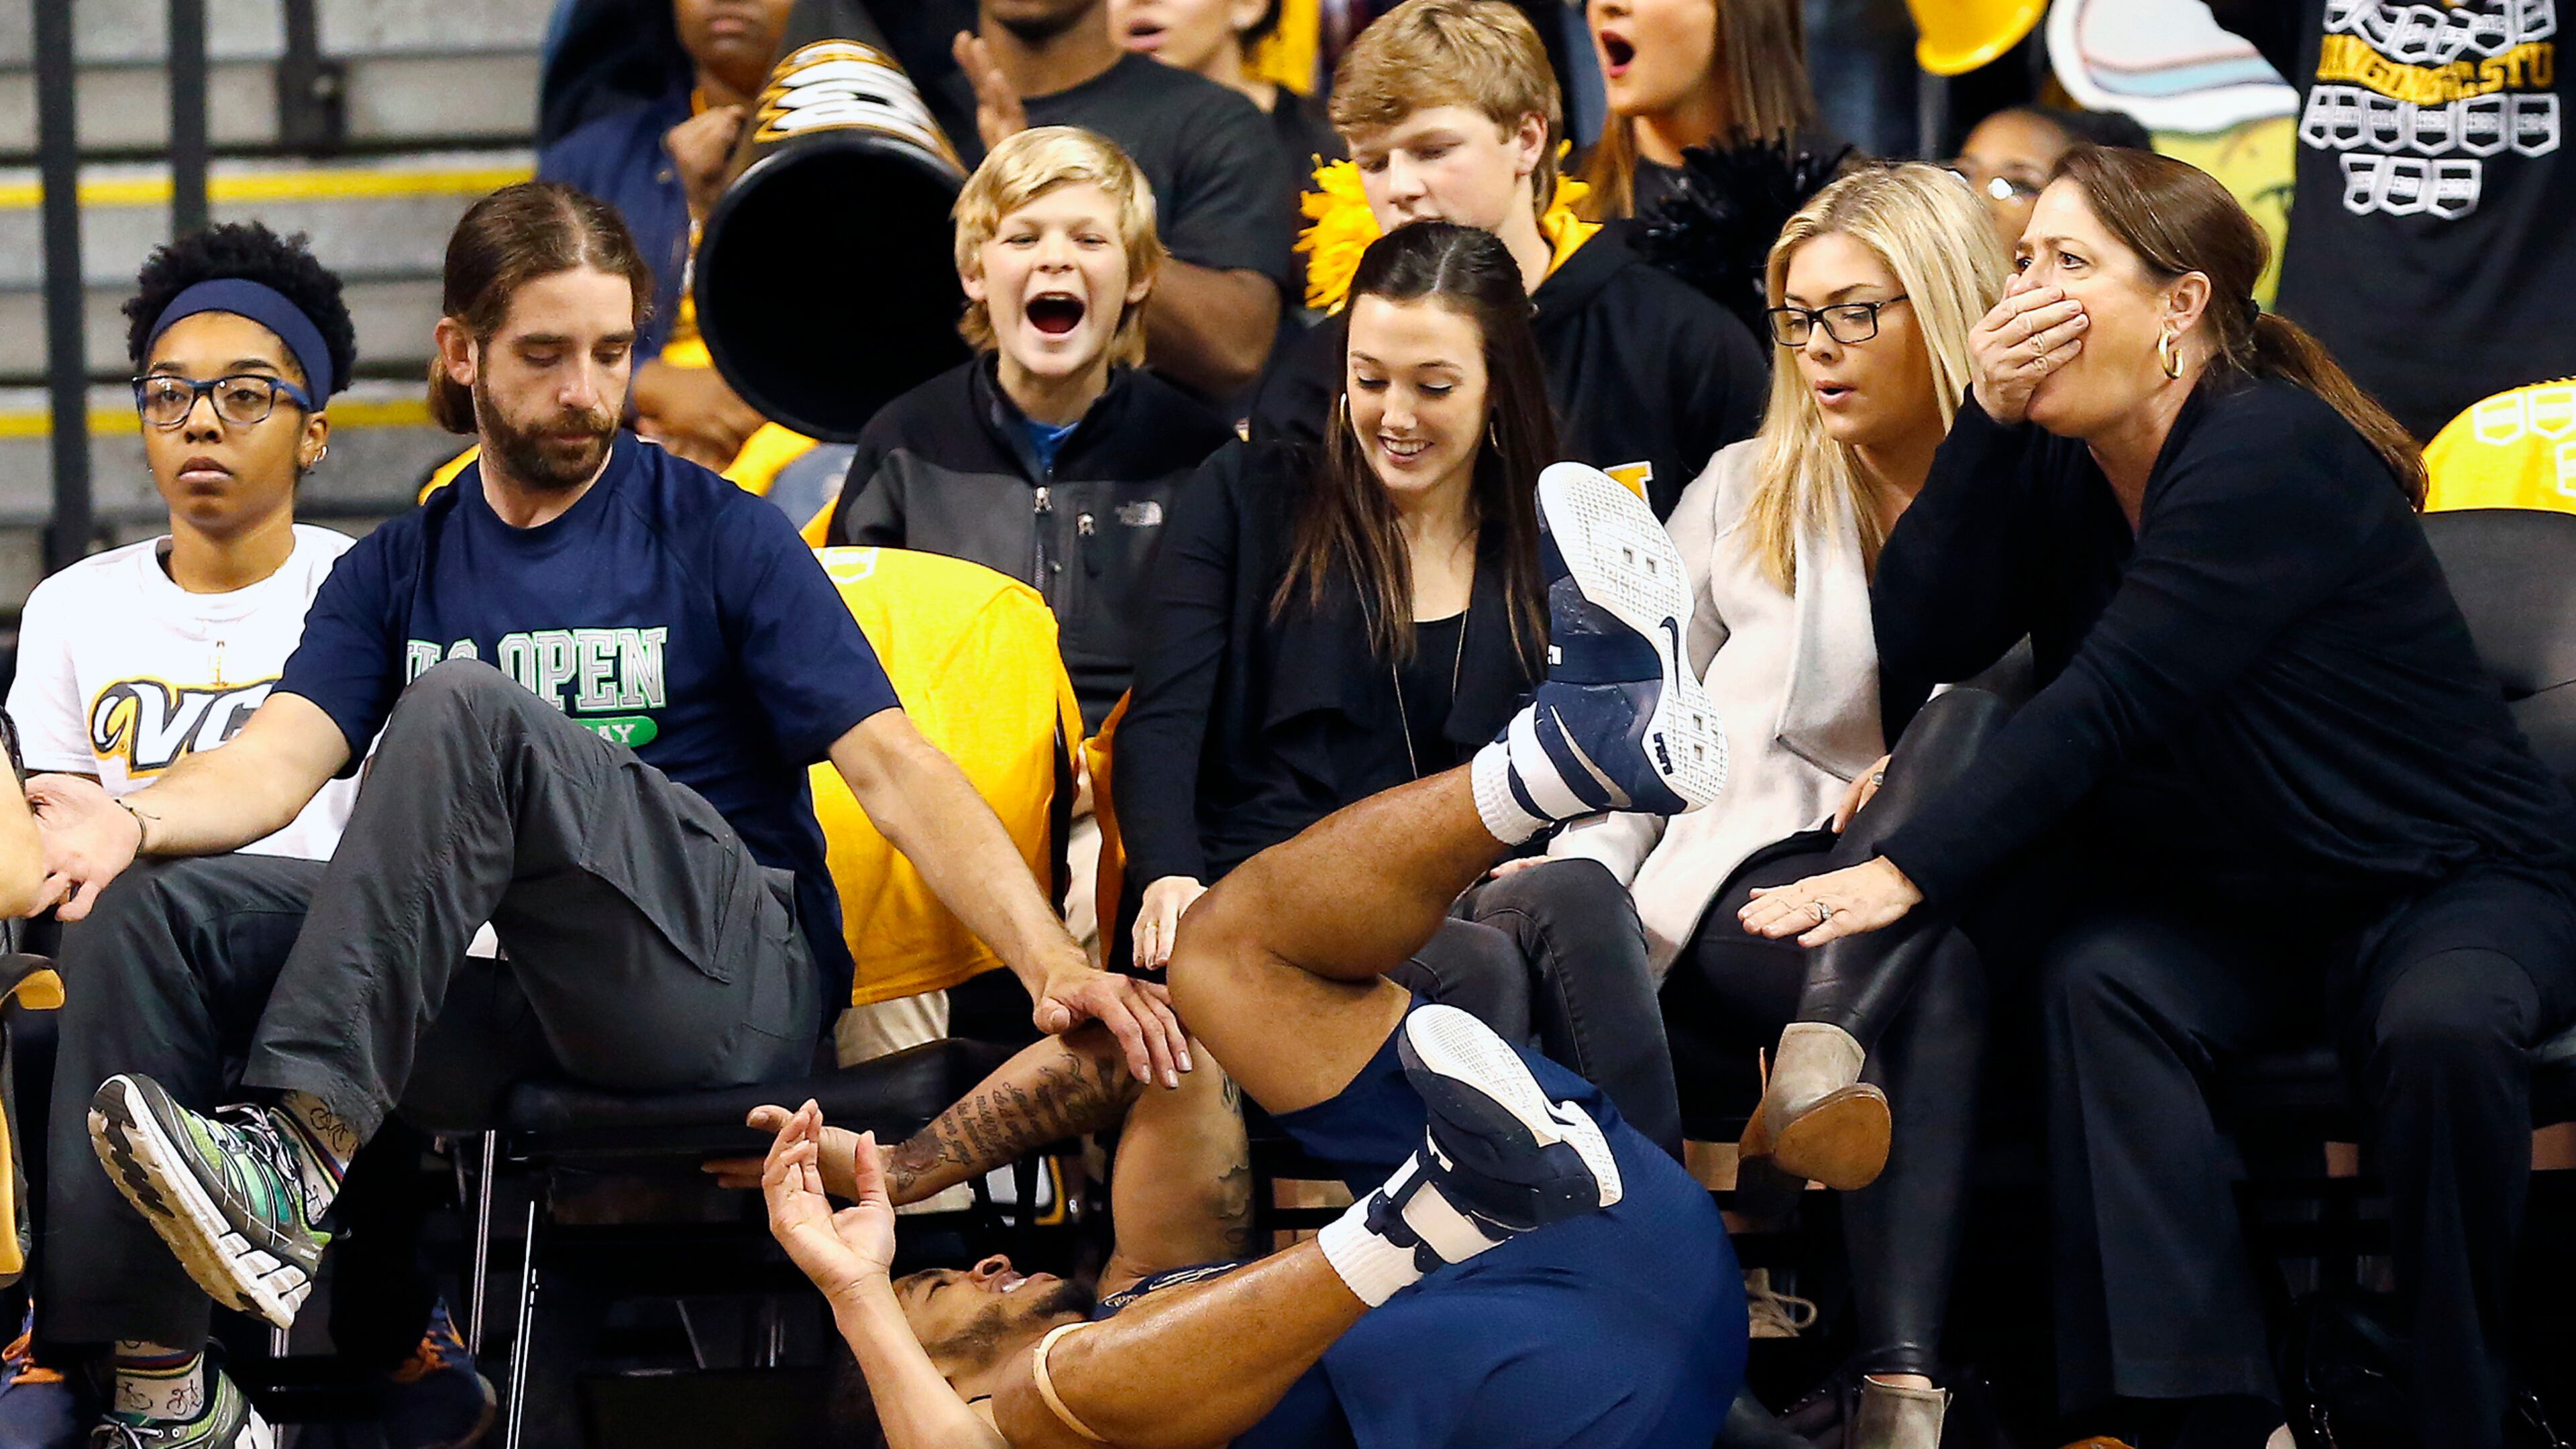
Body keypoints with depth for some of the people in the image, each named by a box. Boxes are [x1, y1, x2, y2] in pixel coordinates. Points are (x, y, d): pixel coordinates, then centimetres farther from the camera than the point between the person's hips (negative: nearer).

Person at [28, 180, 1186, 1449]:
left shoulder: (717, 536, 9)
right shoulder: (398, 573, 18)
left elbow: (888, 764, -2)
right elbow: (283, 755, 1)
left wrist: (1051, 963, -18)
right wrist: (131, 818, -23)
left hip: (730, 985, -4)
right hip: (506, 1007, 4)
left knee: (463, 710, -28)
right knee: (148, 908, -15)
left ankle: (296, 1157, -42)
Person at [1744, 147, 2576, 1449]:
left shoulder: (2271, 454, -22)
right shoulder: (2058, 464, 2)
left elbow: (2110, 702, -28)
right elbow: (1918, 648, -9)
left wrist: (1908, 872, -33)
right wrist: (1988, 417, -17)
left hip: (2457, 877, -6)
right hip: (2232, 900, 6)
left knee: (2438, 1029, -37)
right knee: (2102, 981, -26)